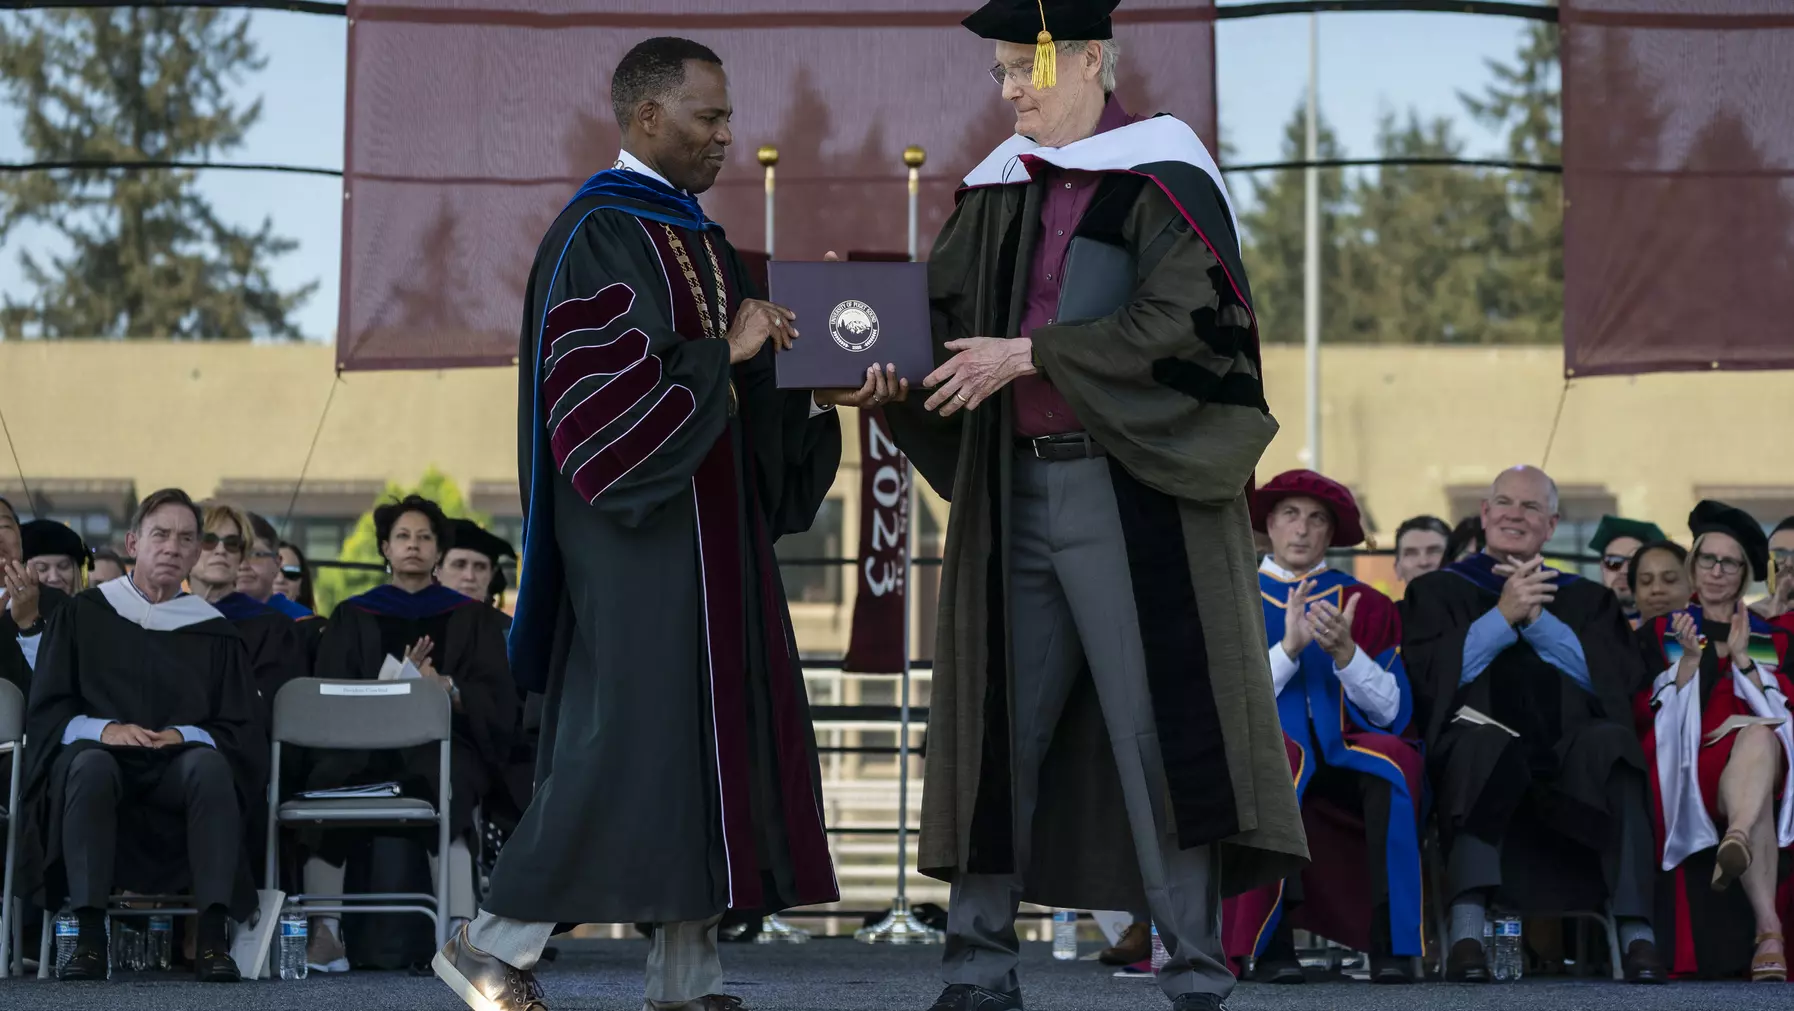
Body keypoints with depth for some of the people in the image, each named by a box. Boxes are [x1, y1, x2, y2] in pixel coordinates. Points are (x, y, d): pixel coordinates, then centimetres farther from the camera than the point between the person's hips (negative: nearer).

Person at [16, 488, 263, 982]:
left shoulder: (214, 633, 15)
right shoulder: (83, 615, 12)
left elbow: (242, 735, 9)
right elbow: (45, 713, 5)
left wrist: (186, 736, -11)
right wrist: (102, 729, -15)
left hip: (180, 766, 1)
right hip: (95, 757, -1)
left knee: (209, 765, -34)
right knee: (91, 765, -37)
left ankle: (213, 936, -40)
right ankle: (89, 934, -40)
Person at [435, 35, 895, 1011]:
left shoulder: (701, 240, 17)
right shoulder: (597, 233, -9)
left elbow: (750, 390, 16)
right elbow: (598, 385, -19)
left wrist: (824, 389, -1)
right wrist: (725, 353, -15)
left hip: (712, 526, 9)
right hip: (639, 527, -9)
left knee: (715, 735, 5)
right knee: (635, 733, -12)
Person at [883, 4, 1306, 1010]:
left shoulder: (1161, 175, -5)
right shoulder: (1002, 190, 13)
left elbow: (1179, 320, -15)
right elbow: (939, 306, 11)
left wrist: (1030, 354, -15)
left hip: (1129, 488, -6)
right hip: (1016, 491, 6)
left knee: (1158, 724, -5)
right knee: (1000, 726, 7)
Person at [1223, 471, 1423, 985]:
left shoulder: (1365, 606, 15)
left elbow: (1393, 712, 4)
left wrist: (1345, 653, -13)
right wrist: (1289, 647, -14)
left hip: (1346, 758, 1)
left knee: (1391, 760, -33)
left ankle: (1390, 943, -34)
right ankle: (1273, 943, -36)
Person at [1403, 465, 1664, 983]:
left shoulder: (1586, 599, 26)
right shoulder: (1438, 590, 22)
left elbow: (1617, 679, 8)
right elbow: (1427, 677, 4)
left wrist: (1537, 618, 0)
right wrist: (1502, 616, -3)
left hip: (1573, 764, 2)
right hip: (1476, 747, -1)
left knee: (1612, 742, -34)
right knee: (1486, 743, -38)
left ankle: (1637, 935, -43)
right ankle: (1467, 934, -49)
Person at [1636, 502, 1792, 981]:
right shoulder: (1658, 634, 20)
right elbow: (1648, 713, 7)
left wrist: (1742, 658, -3)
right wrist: (1689, 658, -6)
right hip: (1689, 769, -1)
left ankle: (1738, 842, -73)